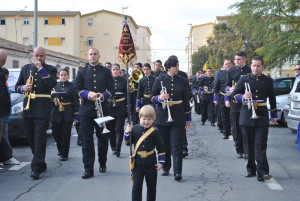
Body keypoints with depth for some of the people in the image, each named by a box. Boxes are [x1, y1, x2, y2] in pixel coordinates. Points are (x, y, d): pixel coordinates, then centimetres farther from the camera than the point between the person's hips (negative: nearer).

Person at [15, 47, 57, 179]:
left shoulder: (50, 70, 5)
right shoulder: (25, 68, 16)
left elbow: (52, 84, -14)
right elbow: (17, 86, 18)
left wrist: (41, 69, -12)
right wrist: (23, 88, -6)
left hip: (42, 109, -5)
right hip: (28, 108, 5)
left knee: (40, 139, -10)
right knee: (32, 139, 10)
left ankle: (36, 168, -12)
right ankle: (41, 164, 23)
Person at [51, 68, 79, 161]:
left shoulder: (72, 86, 3)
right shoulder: (55, 85, 10)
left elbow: (76, 100, 0)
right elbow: (51, 98, 12)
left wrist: (76, 113, -7)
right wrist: (52, 94, -12)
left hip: (68, 113, -2)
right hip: (56, 113, 3)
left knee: (66, 134, -1)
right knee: (56, 133, 5)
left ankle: (64, 154, 8)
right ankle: (60, 149, 32)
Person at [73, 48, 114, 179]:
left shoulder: (106, 72, 11)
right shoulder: (82, 72, 12)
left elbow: (111, 89, 3)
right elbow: (77, 88, 3)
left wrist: (103, 96, -17)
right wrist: (88, 94, -15)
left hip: (102, 109, 0)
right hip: (86, 110, 0)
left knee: (103, 138, 7)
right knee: (87, 140, -2)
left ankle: (102, 164, 27)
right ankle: (88, 169, 2)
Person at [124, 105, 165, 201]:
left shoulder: (154, 131, -7)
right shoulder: (135, 129, -3)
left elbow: (160, 148, -2)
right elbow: (128, 143, 3)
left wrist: (161, 162, -4)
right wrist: (127, 133, -14)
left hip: (151, 164, 0)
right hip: (137, 163, 1)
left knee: (151, 185, 14)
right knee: (137, 185, 0)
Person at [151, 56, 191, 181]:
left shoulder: (183, 81, 7)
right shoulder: (159, 80, 4)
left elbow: (186, 100, 9)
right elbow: (152, 97, 8)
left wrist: (188, 119, 8)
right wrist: (159, 98, -16)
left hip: (178, 117, 0)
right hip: (162, 117, 1)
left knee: (177, 145, -6)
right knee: (164, 144, 7)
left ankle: (177, 171, -5)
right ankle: (166, 168, 23)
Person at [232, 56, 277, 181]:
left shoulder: (268, 81, 10)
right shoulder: (244, 79, 7)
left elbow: (272, 99, 17)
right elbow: (234, 94, 6)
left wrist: (274, 115, 17)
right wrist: (243, 97, -16)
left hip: (262, 117, -1)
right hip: (247, 116, 1)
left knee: (261, 145, -9)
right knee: (249, 144, 7)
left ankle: (262, 172, -14)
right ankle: (251, 169, 19)